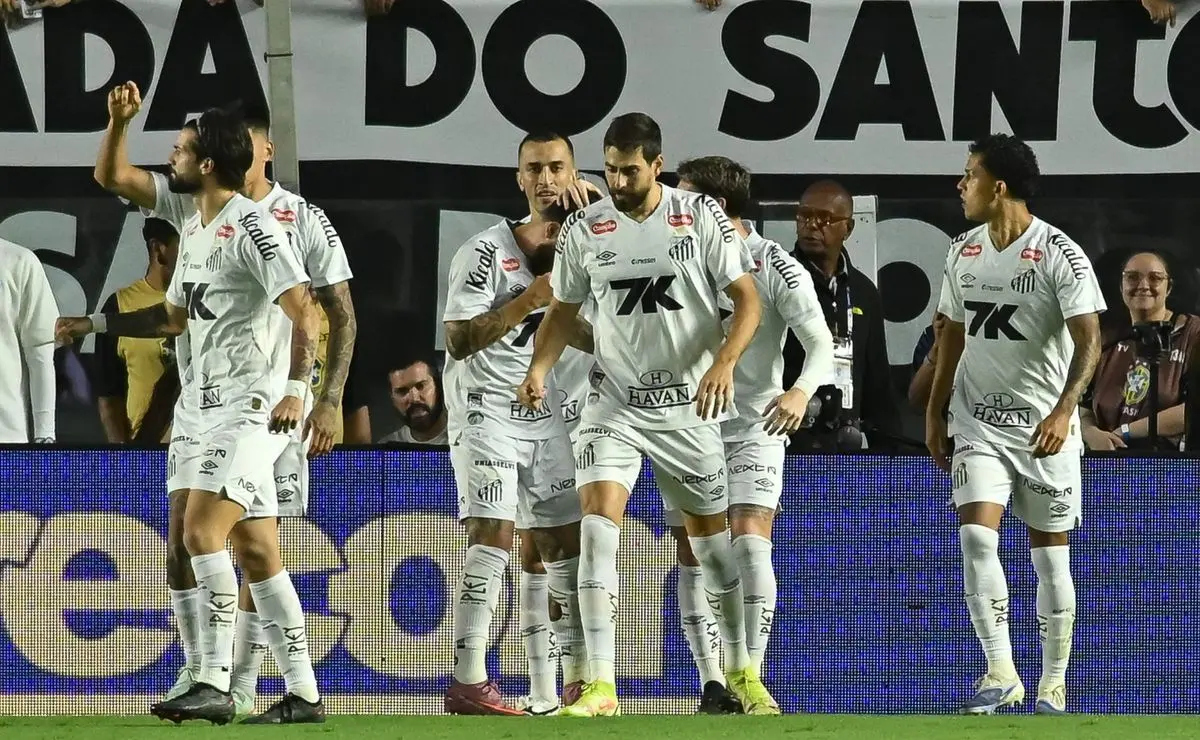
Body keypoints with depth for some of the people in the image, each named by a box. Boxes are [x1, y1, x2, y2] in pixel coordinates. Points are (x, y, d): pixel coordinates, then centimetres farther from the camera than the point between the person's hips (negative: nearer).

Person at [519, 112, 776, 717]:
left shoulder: (701, 217, -7)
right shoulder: (584, 229, -1)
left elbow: (747, 299, -7)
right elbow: (564, 309, 11)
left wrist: (724, 361, -24)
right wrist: (538, 370, -6)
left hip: (691, 406, 0)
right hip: (615, 405, 1)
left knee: (712, 537, 10)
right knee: (598, 523, -19)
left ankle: (740, 669, 31)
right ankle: (600, 686, -22)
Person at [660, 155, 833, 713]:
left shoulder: (777, 269, -8)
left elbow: (821, 345, -12)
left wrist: (801, 392, -28)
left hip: (754, 427, -4)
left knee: (749, 541, -18)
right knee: (692, 557, 0)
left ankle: (752, 677, -17)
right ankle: (713, 685, 4)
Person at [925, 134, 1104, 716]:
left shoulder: (1060, 255, -11)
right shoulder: (963, 253, 7)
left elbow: (1089, 340, -15)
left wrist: (1063, 410, -28)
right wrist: (934, 413, 17)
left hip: (1045, 426, -4)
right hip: (979, 422, 4)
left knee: (1050, 557, 4)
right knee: (976, 535, -16)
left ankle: (1052, 683, 15)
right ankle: (1001, 674, -16)